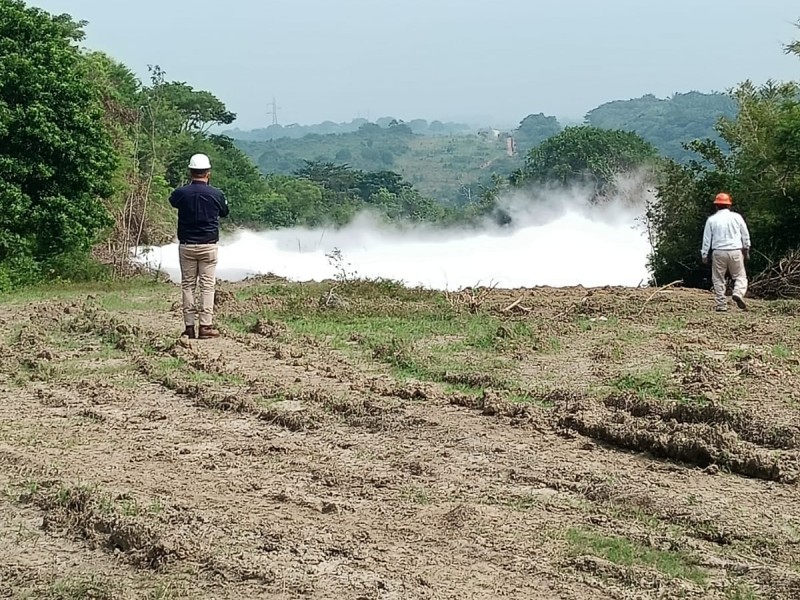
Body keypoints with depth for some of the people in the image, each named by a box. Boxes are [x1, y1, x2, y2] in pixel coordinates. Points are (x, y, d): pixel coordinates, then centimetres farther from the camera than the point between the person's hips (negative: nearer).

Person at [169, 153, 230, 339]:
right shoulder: (216, 194, -8)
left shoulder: (181, 193, -6)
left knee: (188, 285, 7)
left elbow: (172, 201, 19)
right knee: (207, 285, 2)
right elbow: (225, 212, 13)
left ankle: (189, 326, 5)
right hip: (208, 246, -1)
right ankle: (205, 326, -2)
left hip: (186, 246, 1)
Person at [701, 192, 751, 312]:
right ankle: (738, 293, -19)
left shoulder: (711, 220, 2)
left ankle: (721, 304, 4)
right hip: (735, 251, 0)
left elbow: (706, 239, 3)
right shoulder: (737, 217, 4)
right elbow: (745, 235, 10)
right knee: (740, 276, 9)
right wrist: (746, 250, 22)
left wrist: (704, 255, 11)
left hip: (718, 252, 0)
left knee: (718, 279, 8)